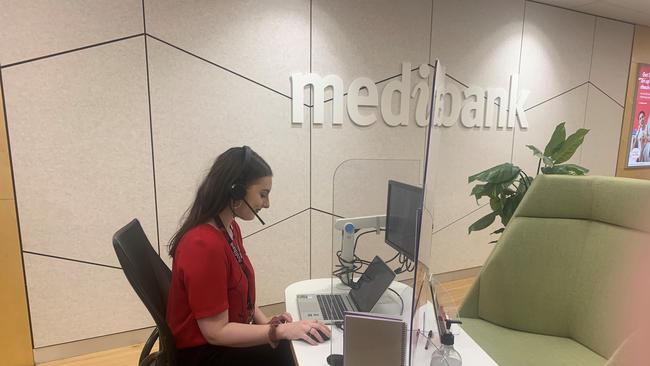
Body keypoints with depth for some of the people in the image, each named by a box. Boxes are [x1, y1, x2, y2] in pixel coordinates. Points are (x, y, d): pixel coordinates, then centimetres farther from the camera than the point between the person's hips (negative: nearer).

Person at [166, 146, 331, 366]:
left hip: (227, 338, 7)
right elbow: (216, 331, -24)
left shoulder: (230, 228, 0)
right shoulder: (204, 245, -28)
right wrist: (283, 330, -26)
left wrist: (263, 321, -5)